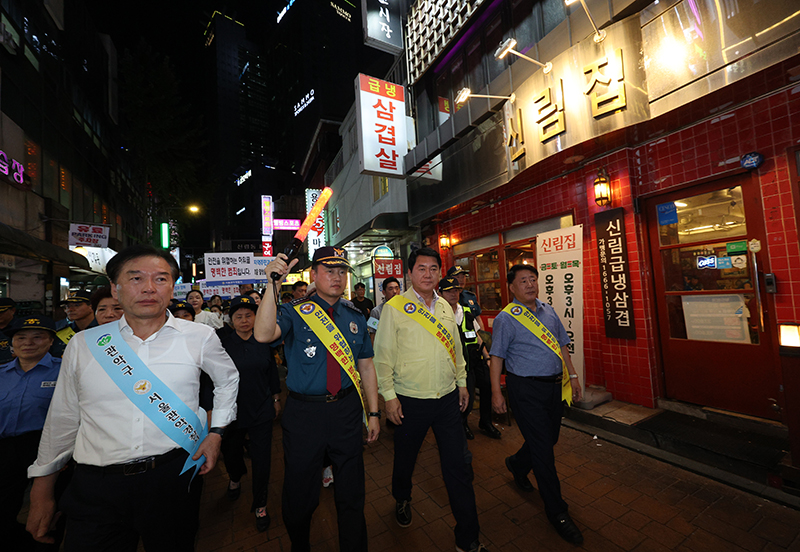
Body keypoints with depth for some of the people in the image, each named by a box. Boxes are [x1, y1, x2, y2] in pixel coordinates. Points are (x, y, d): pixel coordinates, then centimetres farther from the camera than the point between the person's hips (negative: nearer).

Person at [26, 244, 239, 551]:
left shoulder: (200, 338, -7)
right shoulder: (83, 344, -1)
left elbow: (228, 379, 10)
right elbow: (62, 420, 9)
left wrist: (217, 432, 4)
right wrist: (42, 492, 14)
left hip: (174, 477, 0)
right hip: (96, 484, 1)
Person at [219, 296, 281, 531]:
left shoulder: (264, 342, -3)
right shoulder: (223, 344, -8)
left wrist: (276, 399, 8)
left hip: (262, 409, 1)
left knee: (262, 459, 5)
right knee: (231, 452, 20)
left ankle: (260, 505, 29)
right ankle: (235, 477, 57)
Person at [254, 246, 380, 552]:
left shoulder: (355, 316, 4)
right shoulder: (295, 312, -5)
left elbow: (366, 366, 7)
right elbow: (263, 334, -26)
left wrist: (373, 412, 6)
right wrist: (273, 285, -33)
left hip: (347, 409, 2)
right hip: (304, 411, -2)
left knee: (351, 490, 18)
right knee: (300, 490, 18)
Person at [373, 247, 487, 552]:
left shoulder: (446, 308, 6)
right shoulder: (395, 307, -11)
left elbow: (455, 348, 13)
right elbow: (383, 354, -10)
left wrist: (462, 382, 13)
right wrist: (389, 396, -10)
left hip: (448, 398, 4)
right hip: (411, 401, -3)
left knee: (457, 466, 9)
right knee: (405, 458, 20)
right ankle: (402, 499, 52)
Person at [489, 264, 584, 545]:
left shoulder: (548, 311, 8)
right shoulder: (506, 318, -12)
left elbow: (562, 345, 16)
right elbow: (496, 356, -10)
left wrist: (572, 375, 12)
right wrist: (496, 392, -12)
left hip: (554, 385, 7)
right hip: (525, 389, -7)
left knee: (549, 439, 19)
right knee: (543, 449, 2)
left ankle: (517, 464, 48)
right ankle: (557, 512, 23)